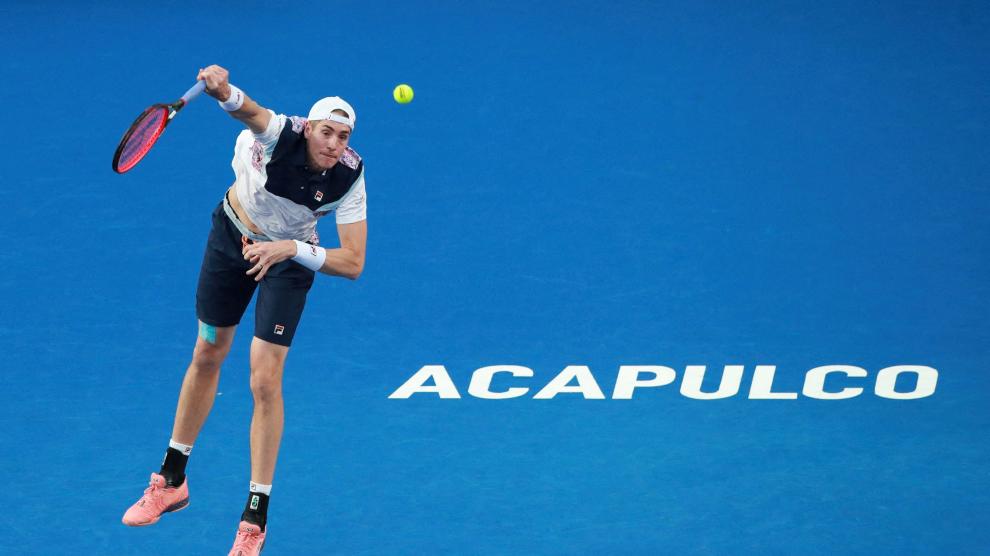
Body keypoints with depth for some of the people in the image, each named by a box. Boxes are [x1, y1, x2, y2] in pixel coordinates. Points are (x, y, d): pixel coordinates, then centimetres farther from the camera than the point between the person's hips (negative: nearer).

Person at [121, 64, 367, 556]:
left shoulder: (349, 176, -28)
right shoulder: (282, 135, -32)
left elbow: (353, 264, -27)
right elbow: (250, 111, -57)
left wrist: (292, 249, -39)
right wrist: (224, 91, -79)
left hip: (290, 255, -1)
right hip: (232, 234, 1)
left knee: (265, 382, -9)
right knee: (206, 358, 15)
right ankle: (172, 481, 34)